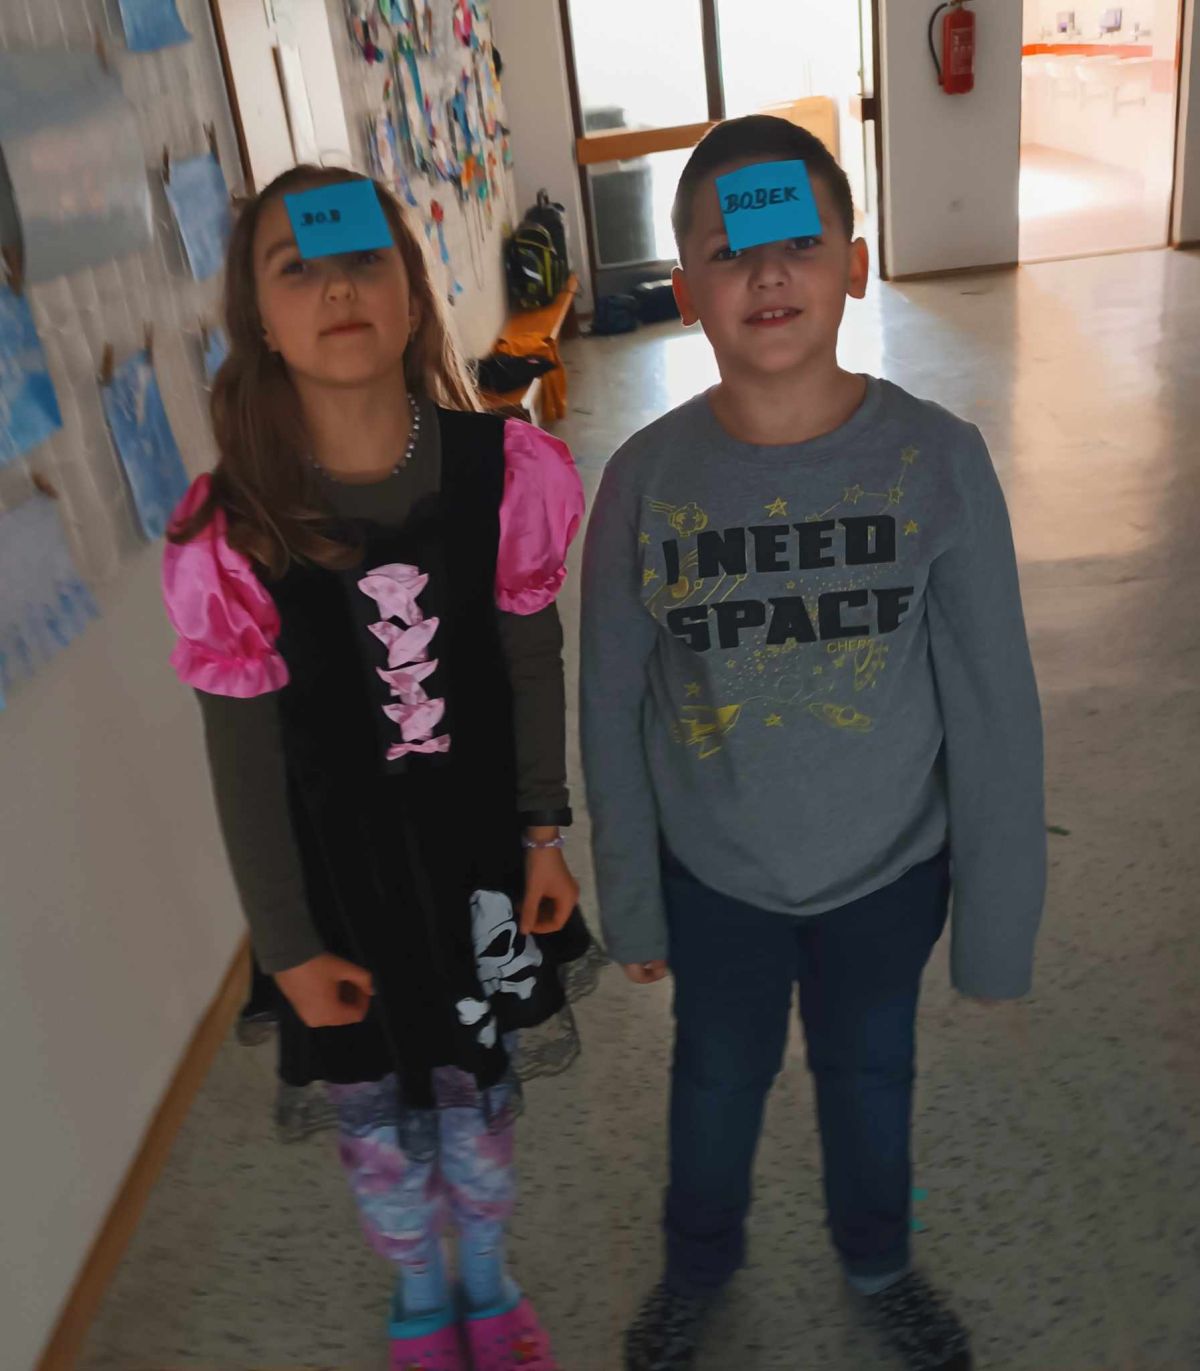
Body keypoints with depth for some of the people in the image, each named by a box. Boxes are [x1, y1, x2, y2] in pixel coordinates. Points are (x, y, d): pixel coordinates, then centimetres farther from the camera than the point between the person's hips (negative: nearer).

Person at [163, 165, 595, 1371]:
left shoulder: (502, 469, -13)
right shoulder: (227, 532, -19)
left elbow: (532, 664, -2)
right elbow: (244, 756, -11)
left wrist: (542, 835, 2)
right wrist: (288, 946, -4)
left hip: (480, 847, 2)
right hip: (341, 868, -1)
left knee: (479, 1088, 22)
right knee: (375, 1112, 19)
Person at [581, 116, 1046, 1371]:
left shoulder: (937, 460, -18)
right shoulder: (645, 478, -16)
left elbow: (994, 713, -11)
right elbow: (613, 712, -6)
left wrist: (997, 925, -6)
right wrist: (630, 904, 1)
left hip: (889, 868, 0)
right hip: (715, 876, 0)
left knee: (869, 1073, 24)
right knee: (718, 1078, 23)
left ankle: (876, 1263, 56)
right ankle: (698, 1265, 55)